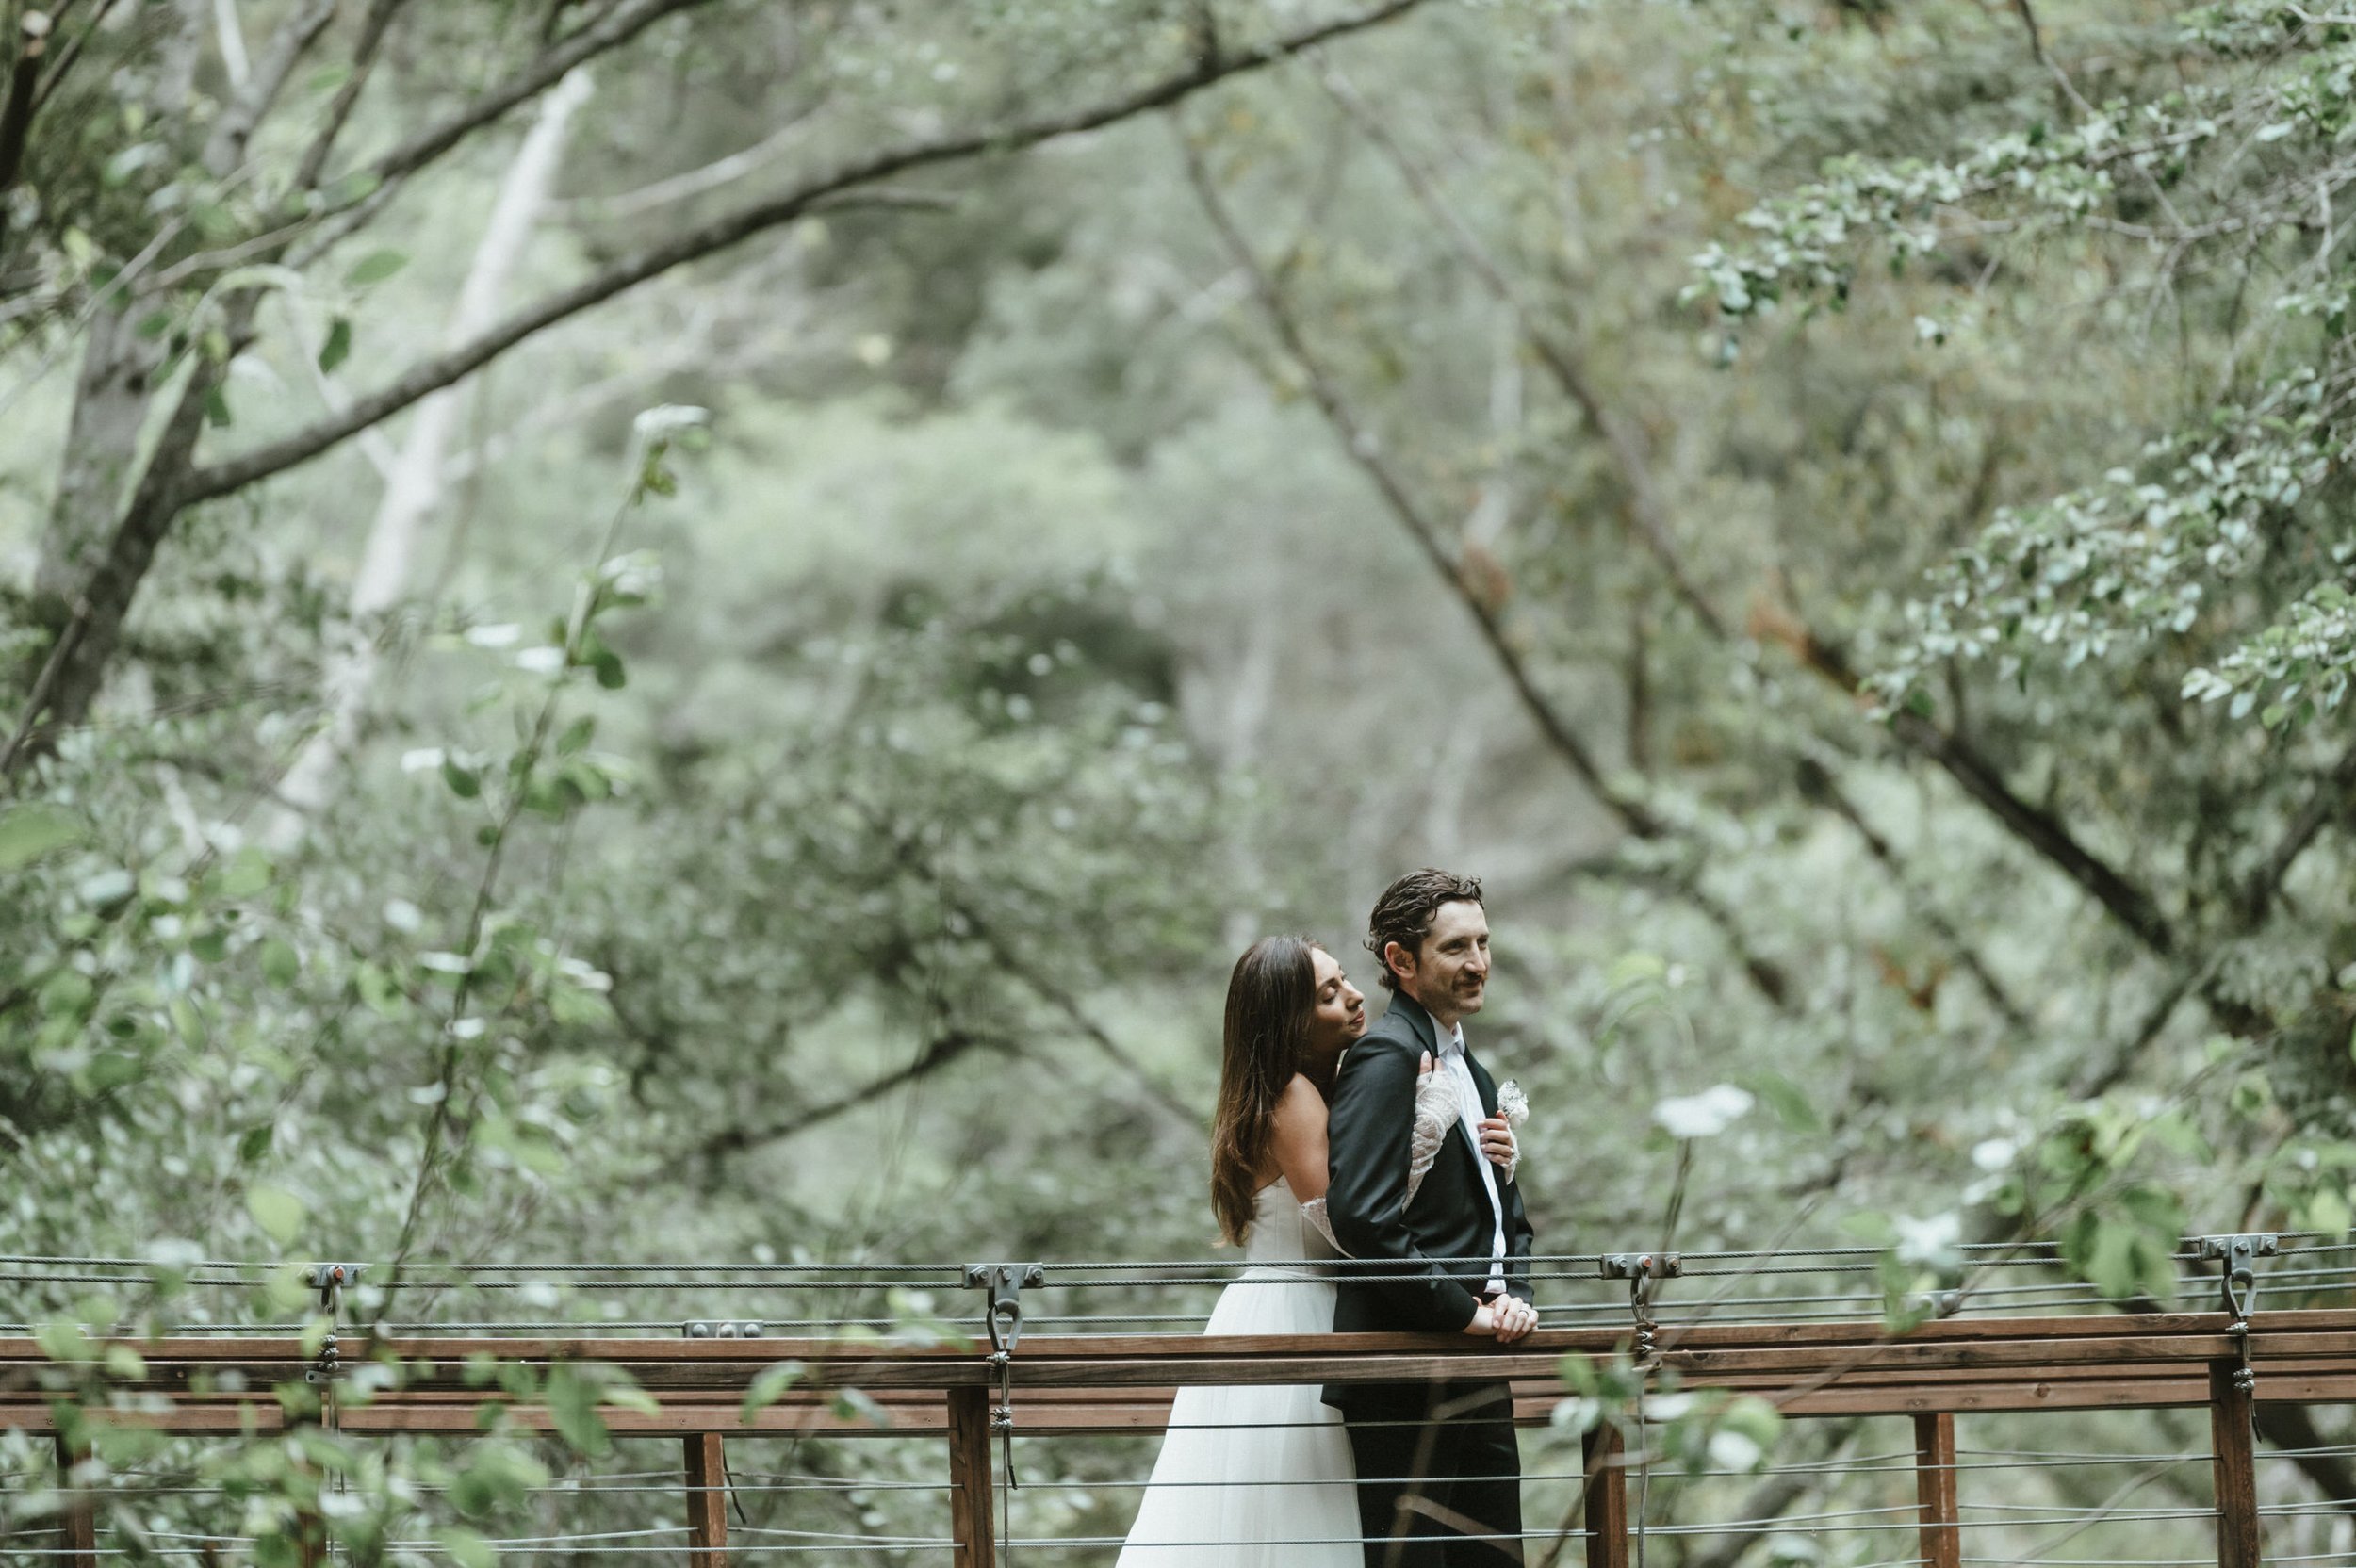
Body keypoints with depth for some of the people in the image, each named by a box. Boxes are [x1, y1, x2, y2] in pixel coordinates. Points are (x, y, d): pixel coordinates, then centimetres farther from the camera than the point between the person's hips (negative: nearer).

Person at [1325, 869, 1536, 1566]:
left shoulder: (1471, 1073, 21)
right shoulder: (1387, 1056, -10)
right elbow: (1362, 1216, -21)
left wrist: (1513, 1297, 4)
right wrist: (1464, 1311, -17)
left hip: (1478, 1375, 9)